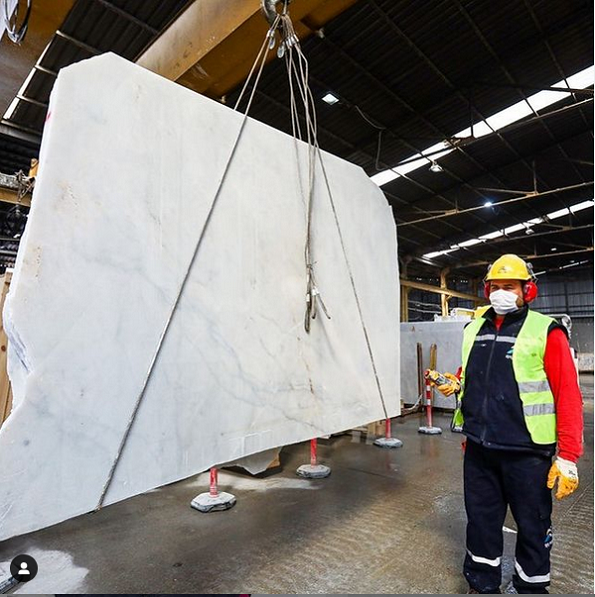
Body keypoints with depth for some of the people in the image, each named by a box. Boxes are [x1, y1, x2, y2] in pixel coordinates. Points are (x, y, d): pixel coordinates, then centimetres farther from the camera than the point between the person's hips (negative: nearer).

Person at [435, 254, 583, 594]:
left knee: (532, 526, 13)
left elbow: (568, 395, -10)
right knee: (481, 519, 18)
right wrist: (454, 384, 2)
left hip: (526, 451, -4)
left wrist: (568, 457, -13)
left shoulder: (546, 331, -8)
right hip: (478, 448, 5)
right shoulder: (474, 330, 8)